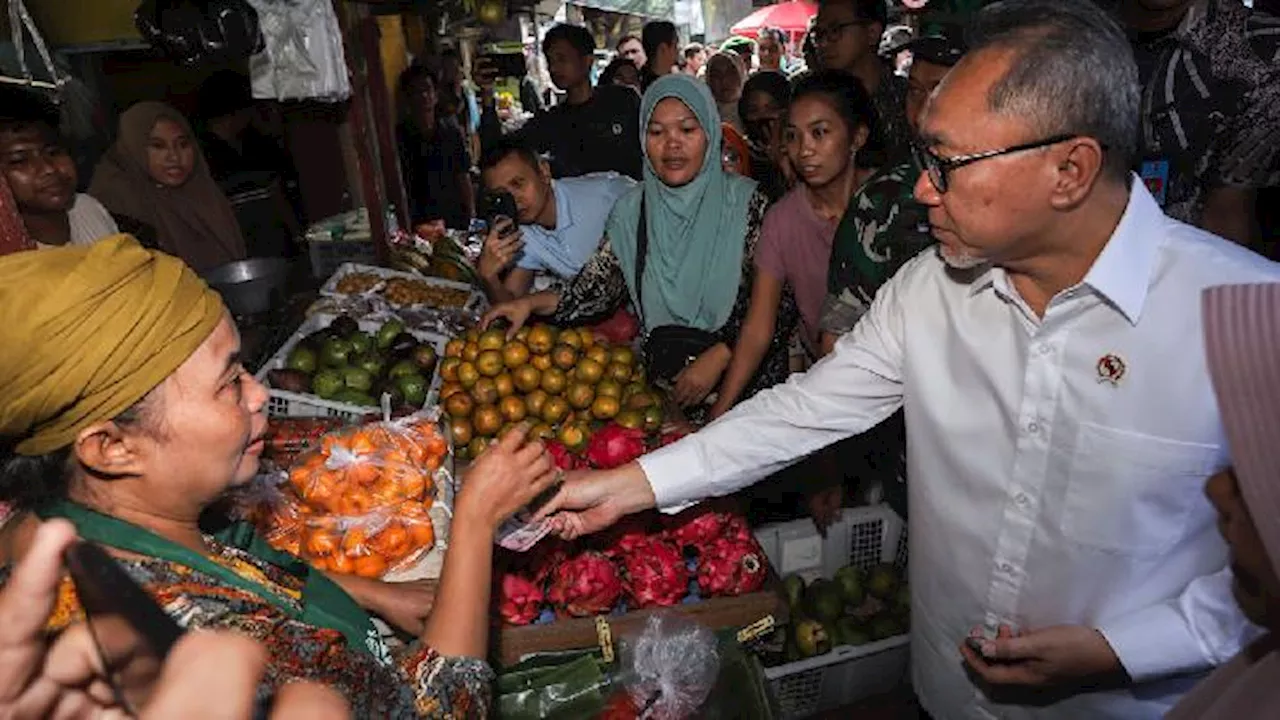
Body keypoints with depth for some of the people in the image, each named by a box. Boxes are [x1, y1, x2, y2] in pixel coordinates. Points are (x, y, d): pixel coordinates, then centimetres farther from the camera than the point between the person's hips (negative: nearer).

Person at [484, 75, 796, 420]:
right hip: (662, 384, 3)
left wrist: (717, 356, -14)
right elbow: (597, 291, 1)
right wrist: (532, 303, -15)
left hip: (746, 381, -2)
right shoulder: (630, 212, 7)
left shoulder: (745, 203, -4)